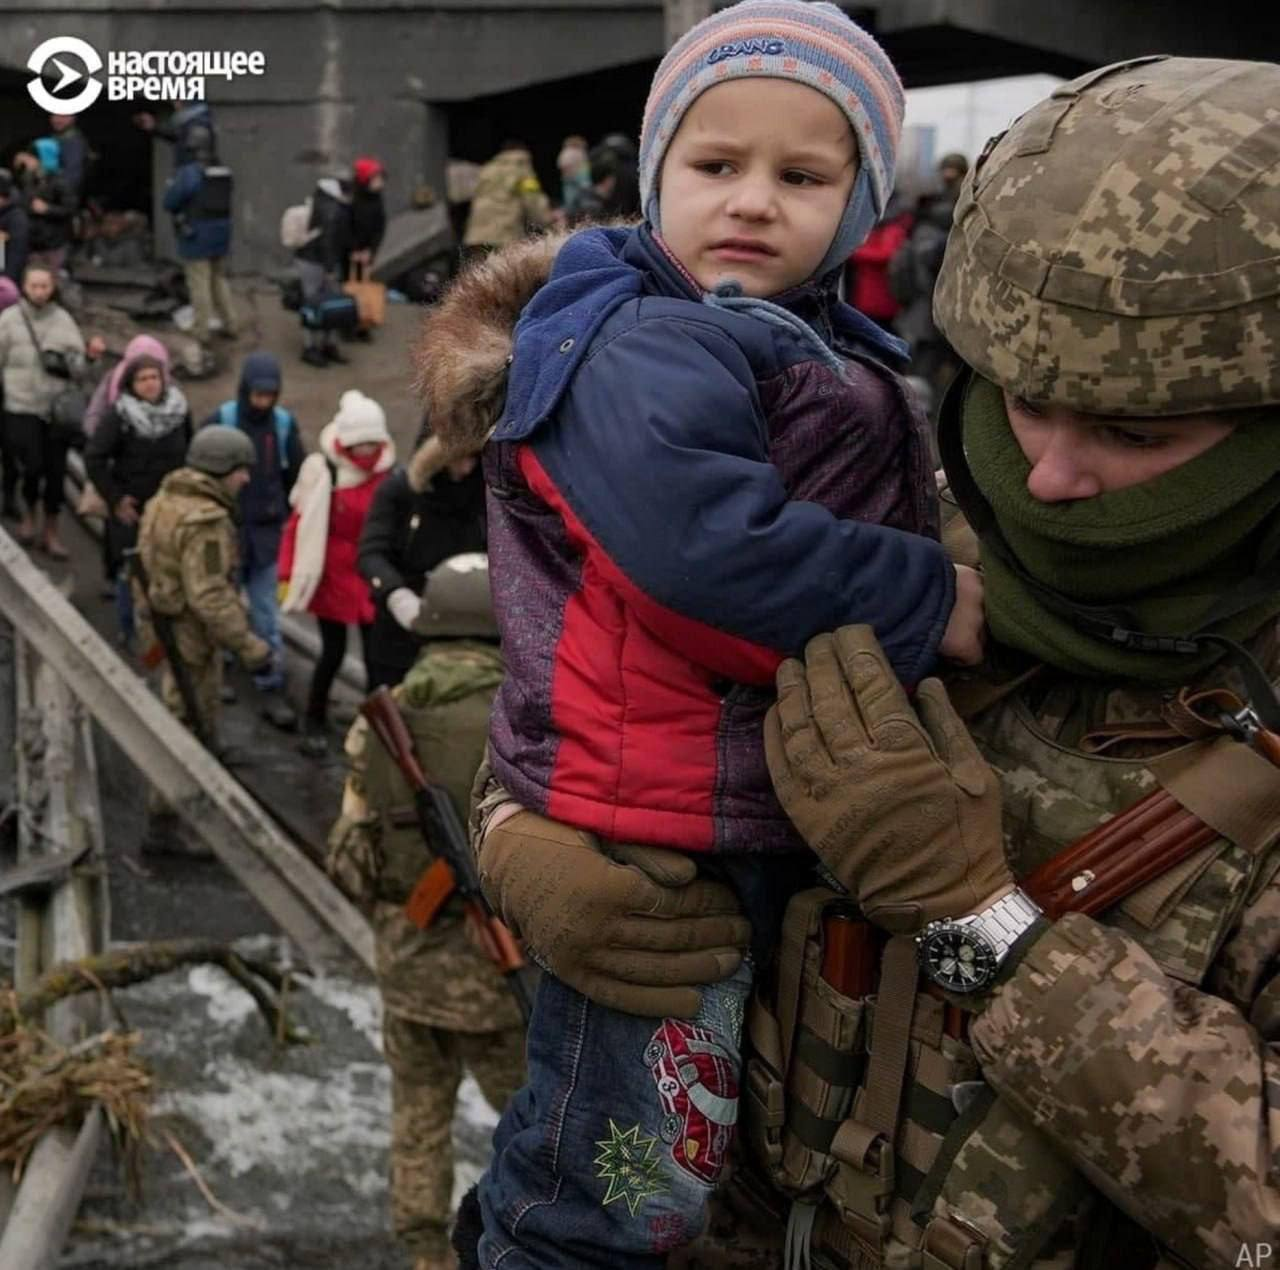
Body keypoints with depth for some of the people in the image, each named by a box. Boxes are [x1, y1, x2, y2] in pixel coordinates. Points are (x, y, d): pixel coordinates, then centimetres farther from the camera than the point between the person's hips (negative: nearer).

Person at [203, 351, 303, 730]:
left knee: (267, 614, 4)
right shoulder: (220, 421, -11)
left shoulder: (285, 423, -2)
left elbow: (296, 476, 8)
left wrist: (287, 519, 9)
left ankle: (272, 690, 8)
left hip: (266, 532, 2)